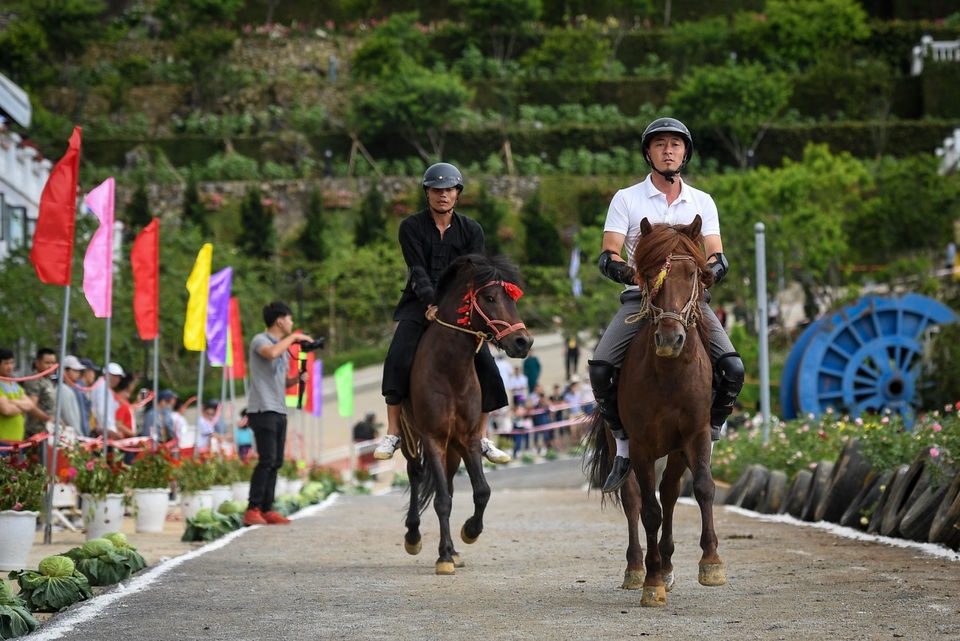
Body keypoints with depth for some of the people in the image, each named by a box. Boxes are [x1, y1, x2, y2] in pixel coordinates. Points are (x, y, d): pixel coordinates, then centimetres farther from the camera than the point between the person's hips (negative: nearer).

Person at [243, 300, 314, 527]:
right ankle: (252, 510, -12)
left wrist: (298, 378, 7)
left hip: (279, 411, 9)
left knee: (276, 462, 5)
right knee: (267, 460, -14)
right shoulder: (260, 340, -4)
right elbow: (271, 353, -29)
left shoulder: (284, 347, 21)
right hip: (263, 409, -9)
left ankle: (267, 510, 7)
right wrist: (294, 337, -16)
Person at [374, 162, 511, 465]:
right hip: (420, 303, -2)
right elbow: (418, 271, -12)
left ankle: (481, 438, 2)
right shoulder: (411, 227, -1)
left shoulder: (471, 230, 4)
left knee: (485, 367, -10)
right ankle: (392, 434, -15)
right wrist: (432, 302, -28)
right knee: (397, 359, -22)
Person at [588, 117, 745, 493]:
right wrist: (631, 273, -26)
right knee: (600, 367, -25)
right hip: (640, 298, -1)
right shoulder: (626, 199, 4)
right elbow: (607, 256, -5)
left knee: (732, 368, -23)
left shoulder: (702, 203, 11)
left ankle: (708, 439, 0)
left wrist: (705, 273, -21)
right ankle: (624, 442, -2)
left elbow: (717, 257, 2)